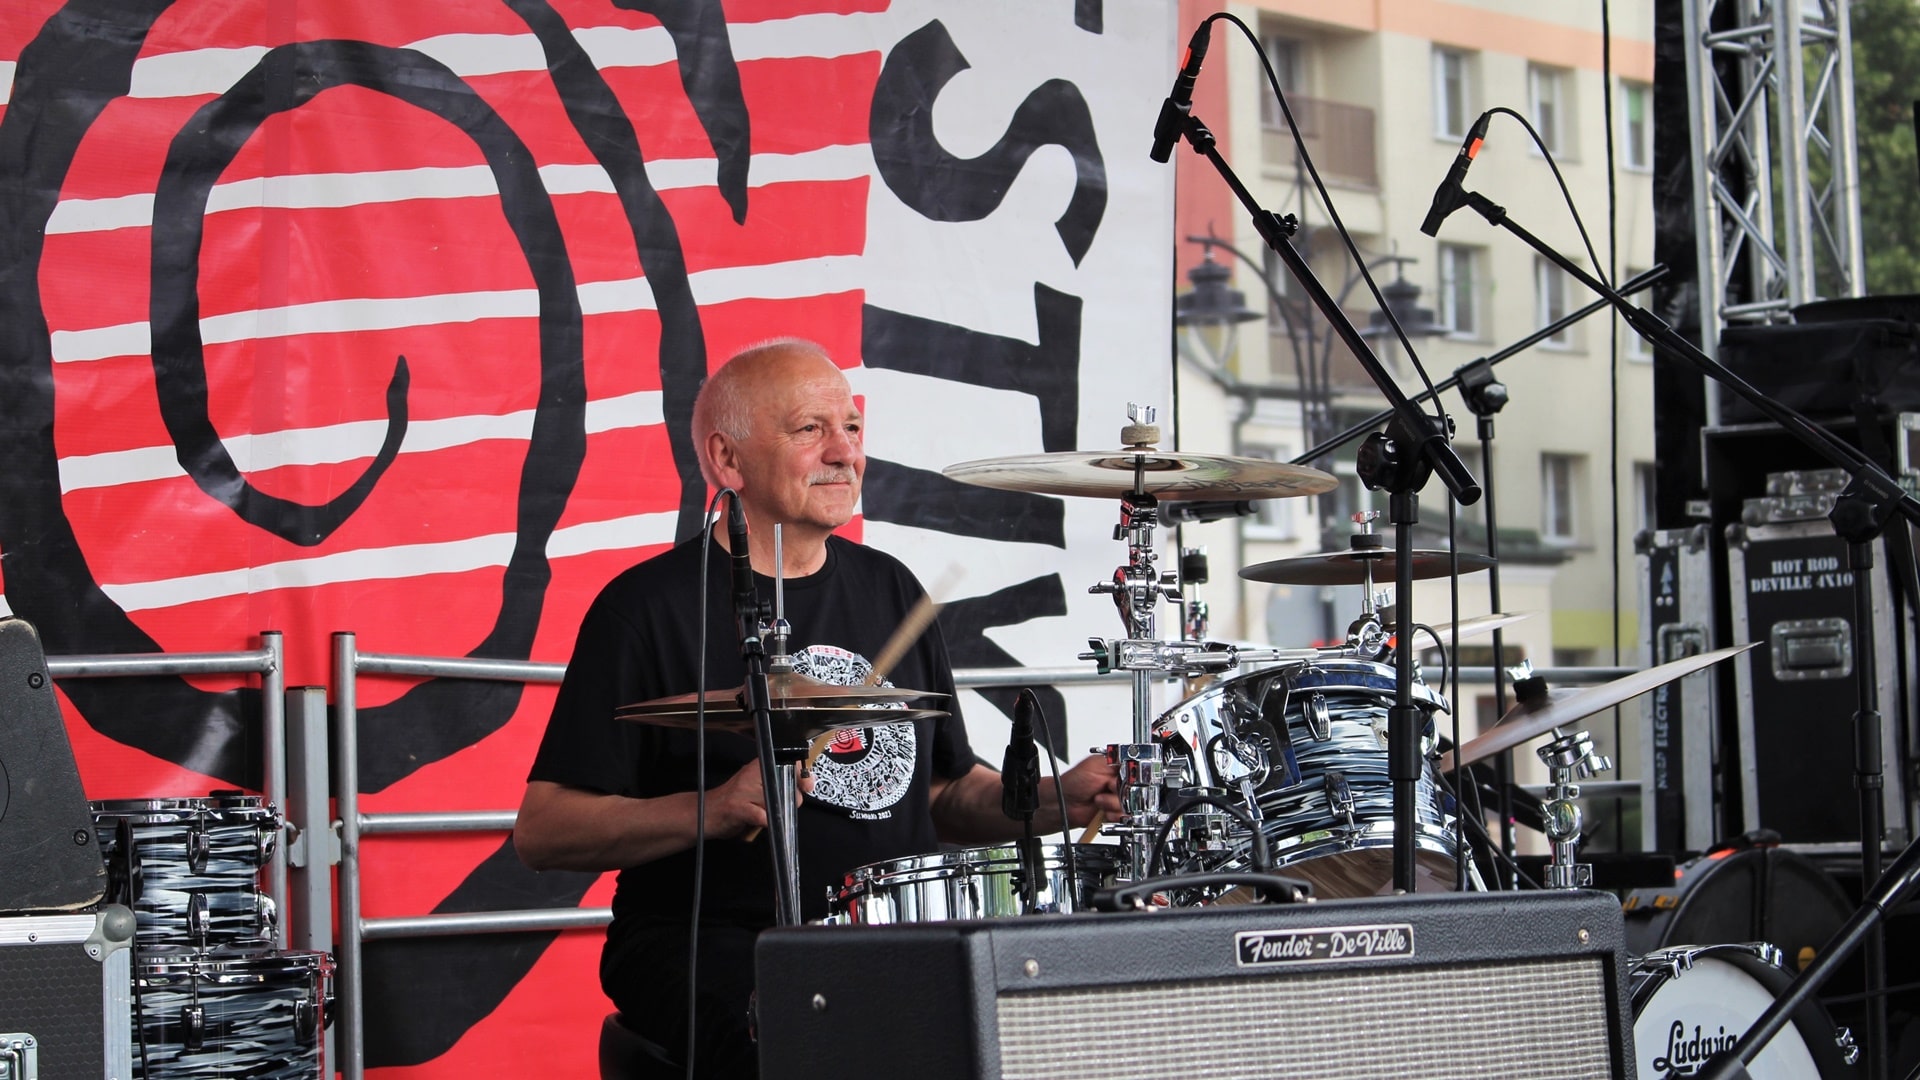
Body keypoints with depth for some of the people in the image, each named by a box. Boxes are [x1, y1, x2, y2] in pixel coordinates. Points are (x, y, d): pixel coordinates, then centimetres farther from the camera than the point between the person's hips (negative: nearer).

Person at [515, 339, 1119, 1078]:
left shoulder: (890, 591, 17)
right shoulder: (650, 607, -3)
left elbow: (946, 794, 24)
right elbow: (542, 831, -8)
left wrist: (1059, 799, 3)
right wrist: (711, 812, -22)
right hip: (713, 950, -6)